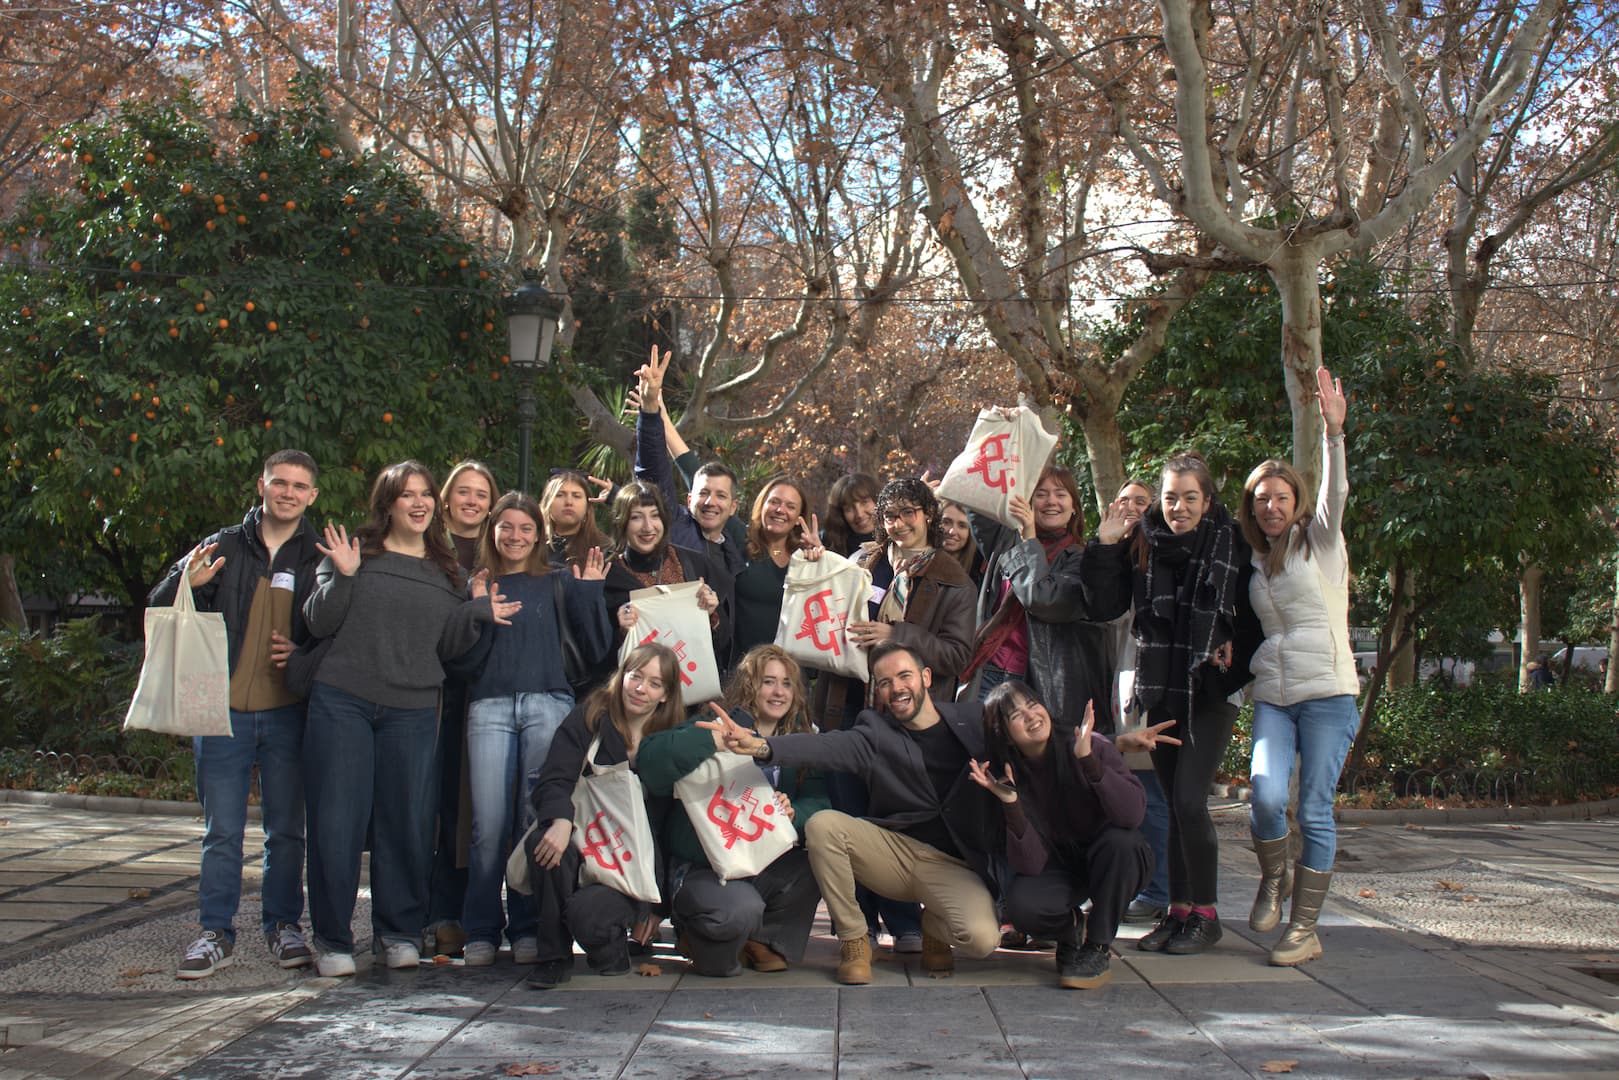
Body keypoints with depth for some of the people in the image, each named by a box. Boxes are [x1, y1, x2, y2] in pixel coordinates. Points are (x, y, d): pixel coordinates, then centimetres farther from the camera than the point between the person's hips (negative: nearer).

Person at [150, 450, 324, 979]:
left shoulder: (319, 559, 5)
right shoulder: (222, 548, 5)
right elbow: (160, 614, 6)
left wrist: (303, 654, -11)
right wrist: (185, 583, -16)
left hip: (288, 712, 0)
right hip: (223, 712, 0)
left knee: (286, 830, 7)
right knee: (222, 832, 3)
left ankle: (284, 926, 19)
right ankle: (216, 933, 11)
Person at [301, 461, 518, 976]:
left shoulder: (446, 571, 14)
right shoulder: (357, 552, 5)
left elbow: (447, 648, 13)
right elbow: (319, 623, 0)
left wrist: (475, 614, -4)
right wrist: (342, 576, -15)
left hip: (413, 711, 3)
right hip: (342, 702, -2)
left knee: (407, 822, 4)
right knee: (336, 820, -3)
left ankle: (399, 932, 18)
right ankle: (332, 938, 8)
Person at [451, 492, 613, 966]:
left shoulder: (558, 583, 13)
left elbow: (597, 650, 7)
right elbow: (462, 659, 8)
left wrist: (590, 593, -2)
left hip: (548, 705, 0)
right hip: (489, 709, 0)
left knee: (538, 819, -3)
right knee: (489, 824, -6)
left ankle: (528, 928, 7)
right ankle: (481, 931, 4)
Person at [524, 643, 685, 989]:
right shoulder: (590, 718, 2)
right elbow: (554, 781, -10)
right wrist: (561, 821, -35)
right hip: (583, 842, 1)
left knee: (586, 911, -32)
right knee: (545, 842, -34)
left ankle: (613, 949, 6)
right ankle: (554, 957, -16)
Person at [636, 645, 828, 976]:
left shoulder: (798, 741, 8)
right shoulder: (719, 727, -11)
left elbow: (817, 800, -4)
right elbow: (650, 760, -26)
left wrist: (793, 813, -26)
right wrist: (711, 742, -38)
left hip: (764, 864, 5)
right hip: (701, 869, -5)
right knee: (741, 911, -34)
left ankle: (763, 940, 3)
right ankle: (697, 936, 4)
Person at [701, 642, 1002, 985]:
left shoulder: (975, 721, 4)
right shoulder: (876, 734, 0)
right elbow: (827, 747, -19)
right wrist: (760, 745, -36)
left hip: (954, 865, -1)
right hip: (895, 849, 1)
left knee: (982, 939, -29)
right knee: (822, 824, -25)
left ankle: (934, 926, 10)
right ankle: (853, 941, -8)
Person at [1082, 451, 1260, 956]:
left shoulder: (1231, 544, -2)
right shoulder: (1142, 545, 4)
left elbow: (1254, 616, 4)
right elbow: (1104, 607, -1)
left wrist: (1236, 664, -10)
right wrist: (1103, 548, -10)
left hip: (1211, 693, -3)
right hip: (1160, 692, 3)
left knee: (1189, 801, -11)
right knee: (1175, 804, 10)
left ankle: (1205, 914, 3)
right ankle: (1178, 910, 19)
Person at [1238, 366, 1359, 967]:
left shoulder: (1319, 542, 4)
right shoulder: (1257, 563, 17)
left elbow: (1335, 493, -14)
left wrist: (1333, 430, -28)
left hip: (1328, 695, -3)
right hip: (1272, 697, 3)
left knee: (1315, 811, -4)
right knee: (1266, 794, -18)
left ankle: (1305, 929, 6)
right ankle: (1274, 877, 11)